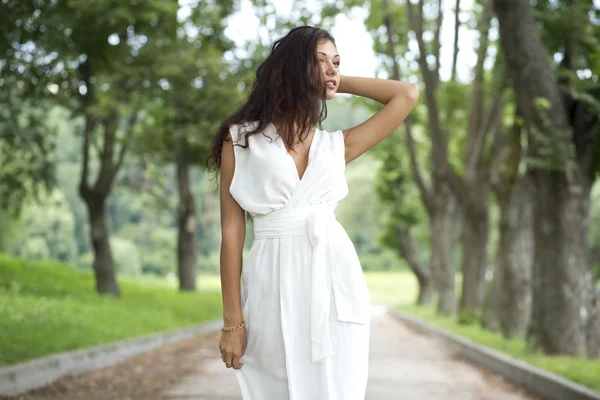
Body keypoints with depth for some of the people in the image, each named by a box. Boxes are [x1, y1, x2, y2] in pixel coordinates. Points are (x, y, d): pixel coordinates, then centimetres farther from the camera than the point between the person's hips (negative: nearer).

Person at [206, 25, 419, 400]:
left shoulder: (337, 145, 13)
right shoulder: (241, 138, 5)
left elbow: (407, 95, 13)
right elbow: (232, 230, 0)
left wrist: (340, 83, 16)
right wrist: (233, 320, -4)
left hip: (334, 283, 2)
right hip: (275, 286, -2)